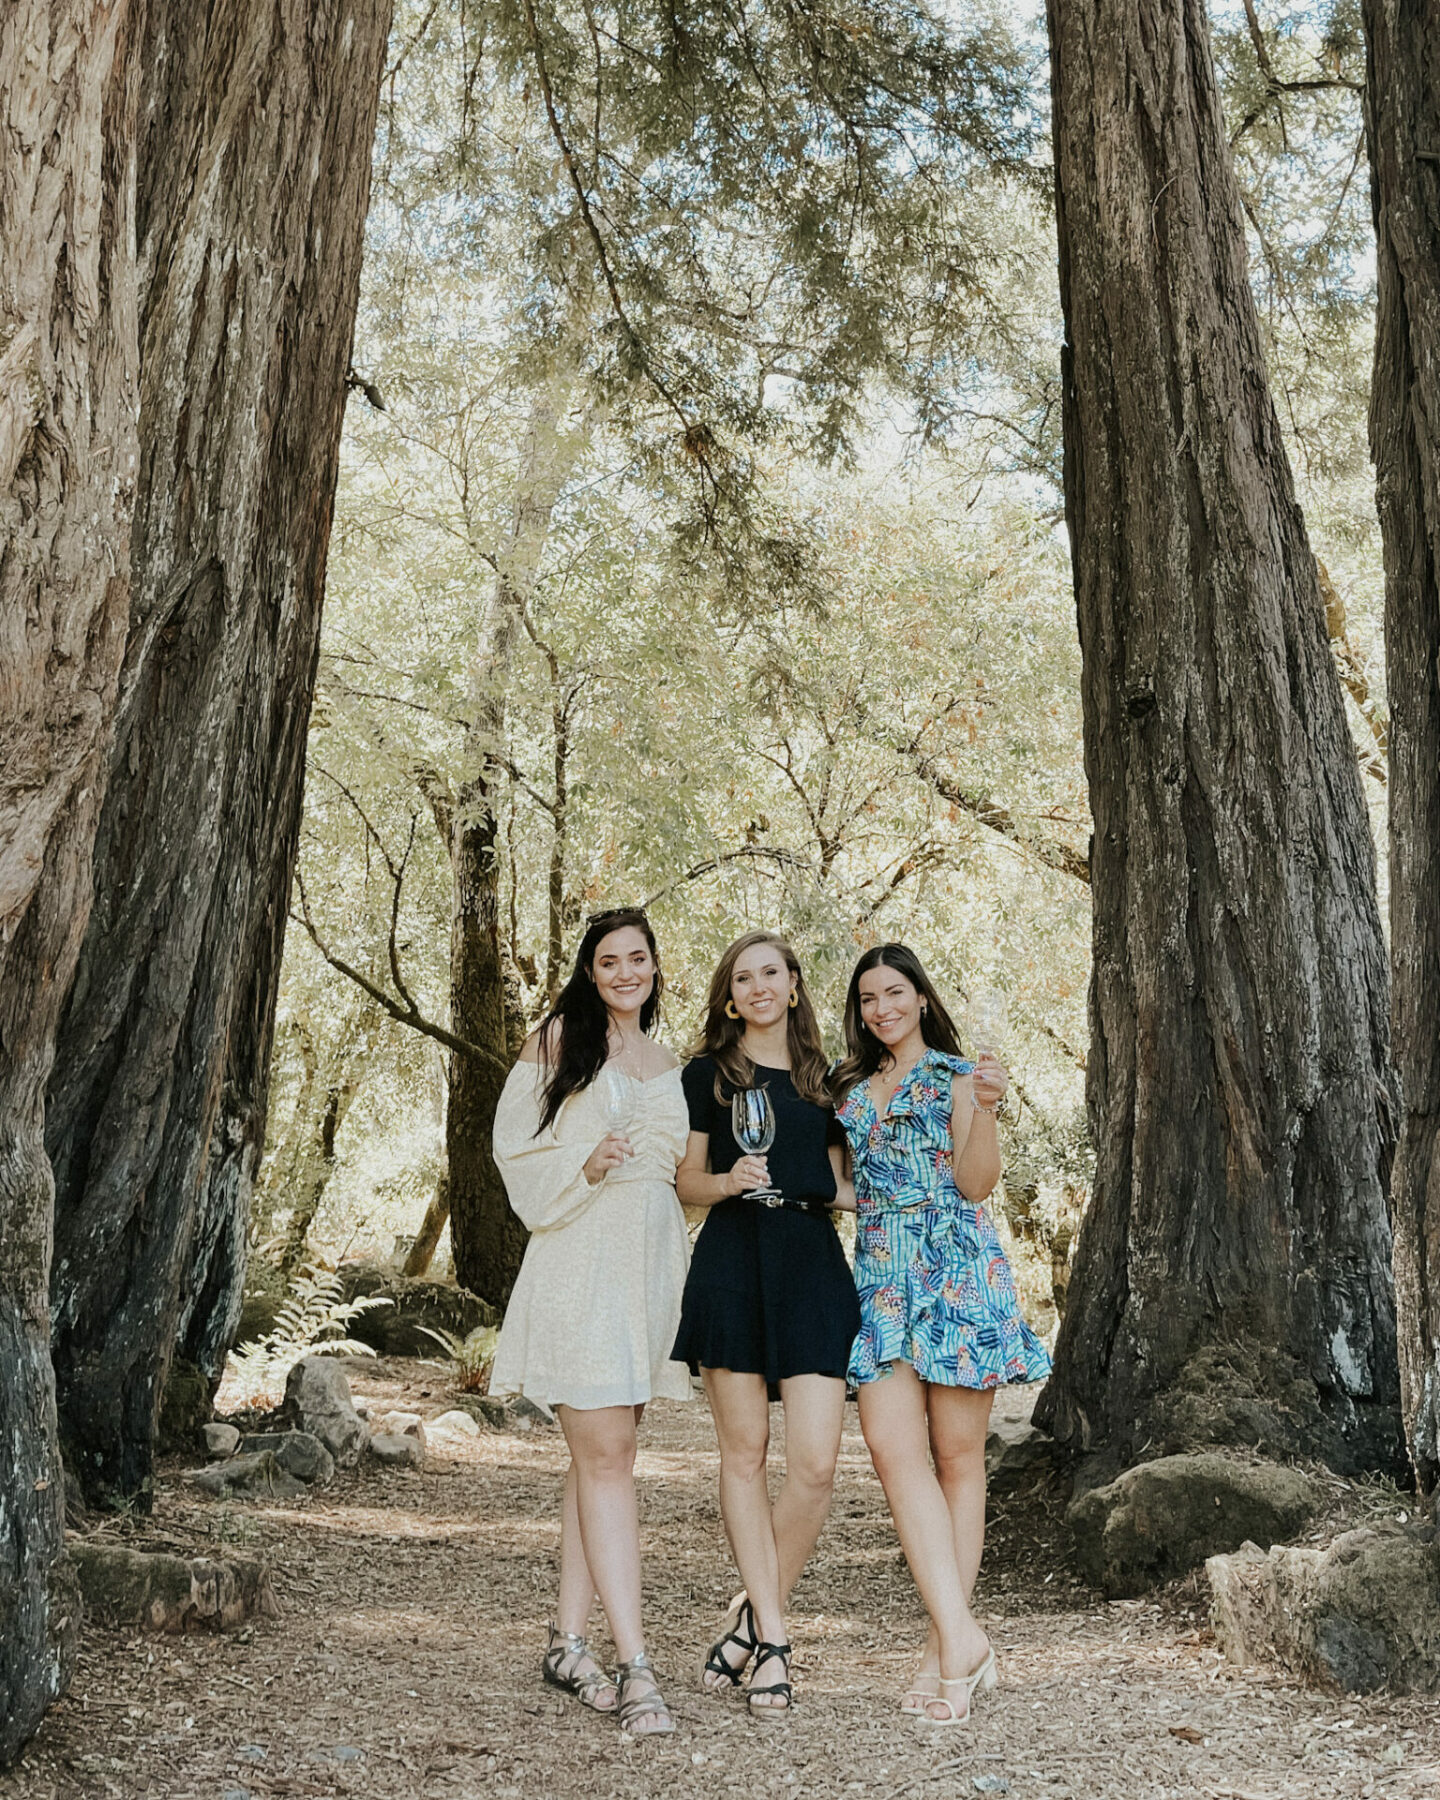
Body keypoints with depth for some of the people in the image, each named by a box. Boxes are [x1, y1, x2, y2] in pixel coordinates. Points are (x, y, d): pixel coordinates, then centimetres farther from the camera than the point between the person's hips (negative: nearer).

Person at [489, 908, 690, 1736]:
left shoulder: (668, 1065, 18)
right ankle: (635, 1663, -7)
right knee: (607, 1455, -9)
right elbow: (517, 1144, -3)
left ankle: (570, 1642, 18)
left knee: (601, 1454, 9)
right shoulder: (560, 1039, 2)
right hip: (581, 1259, -6)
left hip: (650, 1260, 6)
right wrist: (586, 1165, -18)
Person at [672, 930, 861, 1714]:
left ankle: (754, 1614, 12)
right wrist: (729, 1182, -13)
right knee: (744, 1450, 2)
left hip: (812, 1264, 2)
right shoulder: (707, 1071, 8)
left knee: (815, 1461, -7)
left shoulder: (822, 1078, 17)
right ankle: (771, 1636, 12)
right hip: (733, 1261, -2)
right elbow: (686, 1181, 6)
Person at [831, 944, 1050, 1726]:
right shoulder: (850, 1089, 17)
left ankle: (945, 1645, 8)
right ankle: (960, 1638, -9)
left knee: (957, 1454, 0)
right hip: (880, 1275, 4)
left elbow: (976, 1181, -7)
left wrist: (984, 1109, -21)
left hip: (957, 1271, -3)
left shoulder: (957, 1075, 4)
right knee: (892, 1448, -11)